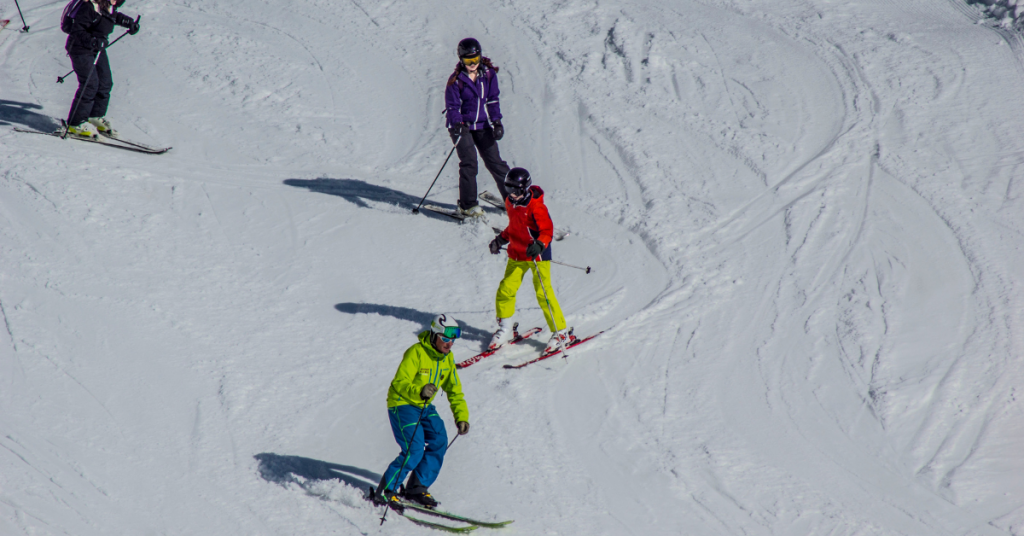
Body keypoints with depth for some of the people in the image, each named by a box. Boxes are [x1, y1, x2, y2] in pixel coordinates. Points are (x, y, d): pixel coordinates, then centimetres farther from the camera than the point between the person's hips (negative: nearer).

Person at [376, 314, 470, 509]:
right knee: (414, 450, -19)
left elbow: (454, 390, 10)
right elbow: (399, 383, -24)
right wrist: (419, 391, -42)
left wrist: (462, 417, 0)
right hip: (402, 404, -7)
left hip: (425, 406, 8)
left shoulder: (447, 358, 2)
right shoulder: (416, 353, -21)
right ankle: (386, 489, -4)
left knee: (439, 442, -8)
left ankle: (417, 488, 6)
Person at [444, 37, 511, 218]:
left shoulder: (489, 74, 0)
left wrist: (496, 122, -3)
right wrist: (457, 124, -27)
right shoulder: (456, 80, -9)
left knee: (495, 162, 3)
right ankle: (468, 205, -7)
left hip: (483, 126, 3)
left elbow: (492, 100, 7)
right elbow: (452, 106, -9)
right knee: (469, 162, -14)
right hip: (462, 126, -3)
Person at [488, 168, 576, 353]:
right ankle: (504, 328, 22)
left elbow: (547, 230, -21)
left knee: (543, 293, -10)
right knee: (505, 290, 3)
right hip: (517, 254, 7)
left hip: (537, 254, -7)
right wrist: (501, 239, 23)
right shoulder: (510, 203, 4)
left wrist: (539, 246, -37)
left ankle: (561, 333, -1)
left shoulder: (536, 207, -19)